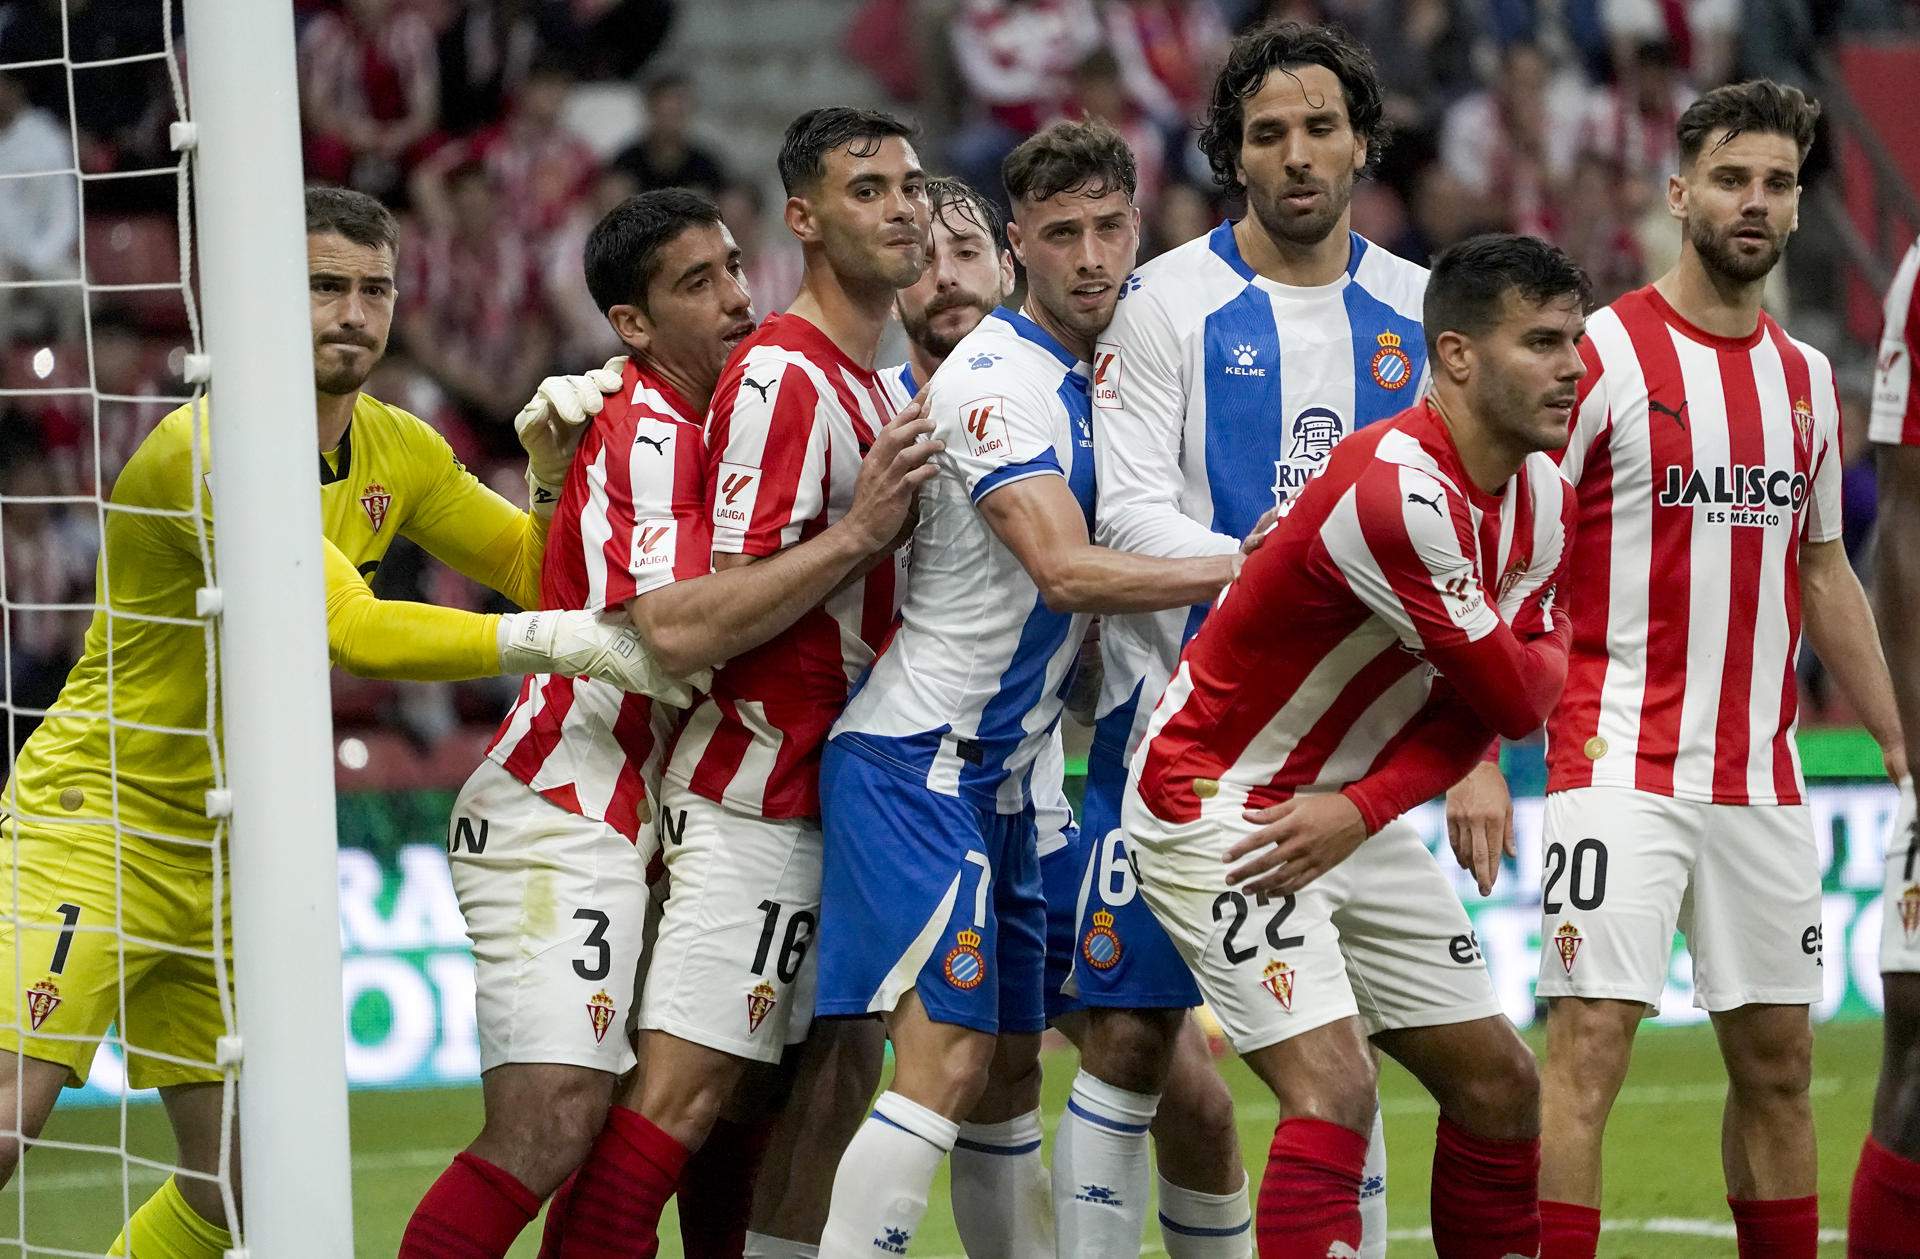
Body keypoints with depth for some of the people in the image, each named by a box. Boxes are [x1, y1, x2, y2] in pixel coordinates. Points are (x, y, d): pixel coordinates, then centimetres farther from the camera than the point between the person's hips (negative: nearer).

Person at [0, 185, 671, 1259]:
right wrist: (551, 641, -29)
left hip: (224, 853, 8)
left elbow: (535, 570, 16)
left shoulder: (399, 453, 6)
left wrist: (555, 476, -5)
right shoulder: (205, 446, -20)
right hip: (93, 820, -8)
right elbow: (352, 629, -29)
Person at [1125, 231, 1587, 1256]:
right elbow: (1515, 699, -21)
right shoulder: (1393, 489, -28)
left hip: (1347, 809, 9)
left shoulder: (1545, 498, 2)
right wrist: (1550, 656, 2)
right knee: (1333, 1087, -22)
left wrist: (1360, 810, -17)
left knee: (1498, 1084, 9)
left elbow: (1478, 708, -2)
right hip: (1218, 803, -9)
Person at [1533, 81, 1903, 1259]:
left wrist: (1902, 744, 18)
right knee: (1590, 1044, -12)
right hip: (1623, 764, -6)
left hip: (1763, 782, 6)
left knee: (1777, 1061, 9)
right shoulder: (1602, 355, -6)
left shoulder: (1808, 377, 13)